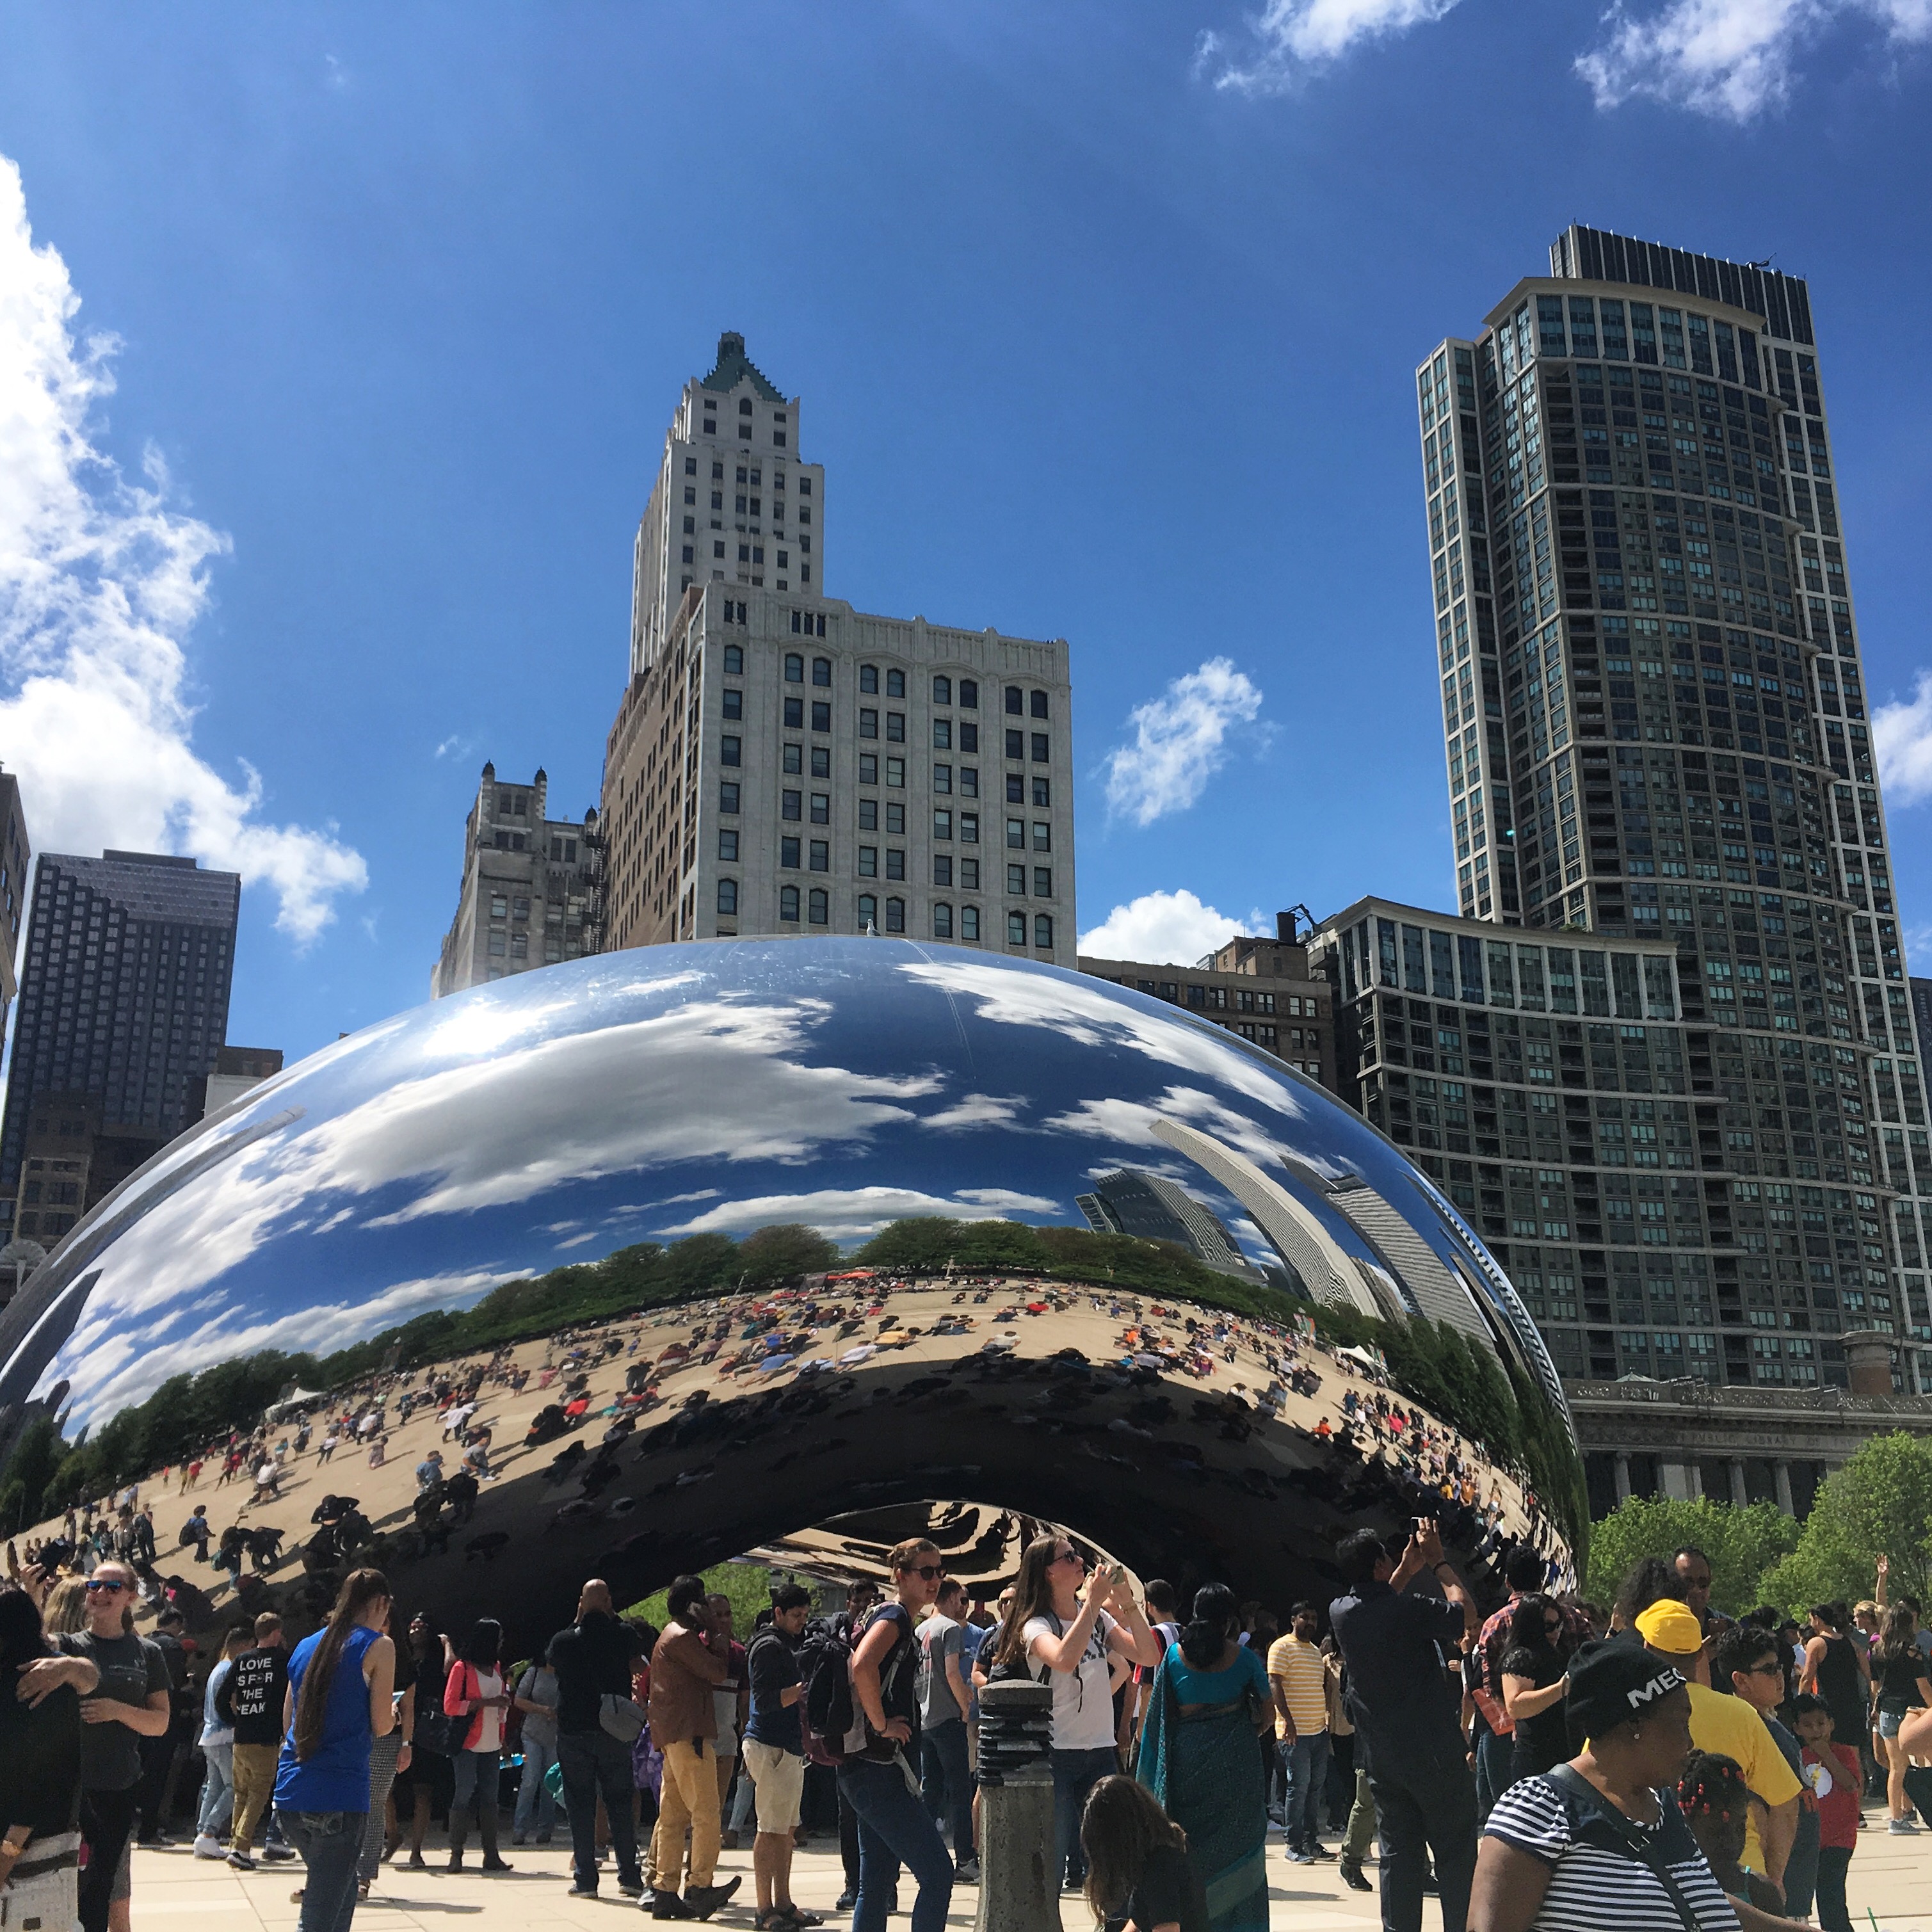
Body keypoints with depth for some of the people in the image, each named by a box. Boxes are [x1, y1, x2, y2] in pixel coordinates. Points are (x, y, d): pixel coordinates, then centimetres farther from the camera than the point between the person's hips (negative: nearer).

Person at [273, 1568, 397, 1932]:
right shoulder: (378, 1646, -4)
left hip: (290, 1793, 7)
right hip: (339, 1796, -7)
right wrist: (392, 1710, 17)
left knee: (342, 1894, 23)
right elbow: (381, 1725, -5)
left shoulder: (306, 1646, 15)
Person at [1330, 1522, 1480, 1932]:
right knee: (1455, 1852, 3)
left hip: (1381, 1756, 6)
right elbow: (1466, 1613, -4)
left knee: (1398, 1852, 11)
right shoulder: (1409, 1611, -19)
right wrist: (1438, 1561, 2)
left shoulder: (1341, 1612, 0)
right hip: (1433, 1754, -5)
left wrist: (1406, 1571, 20)